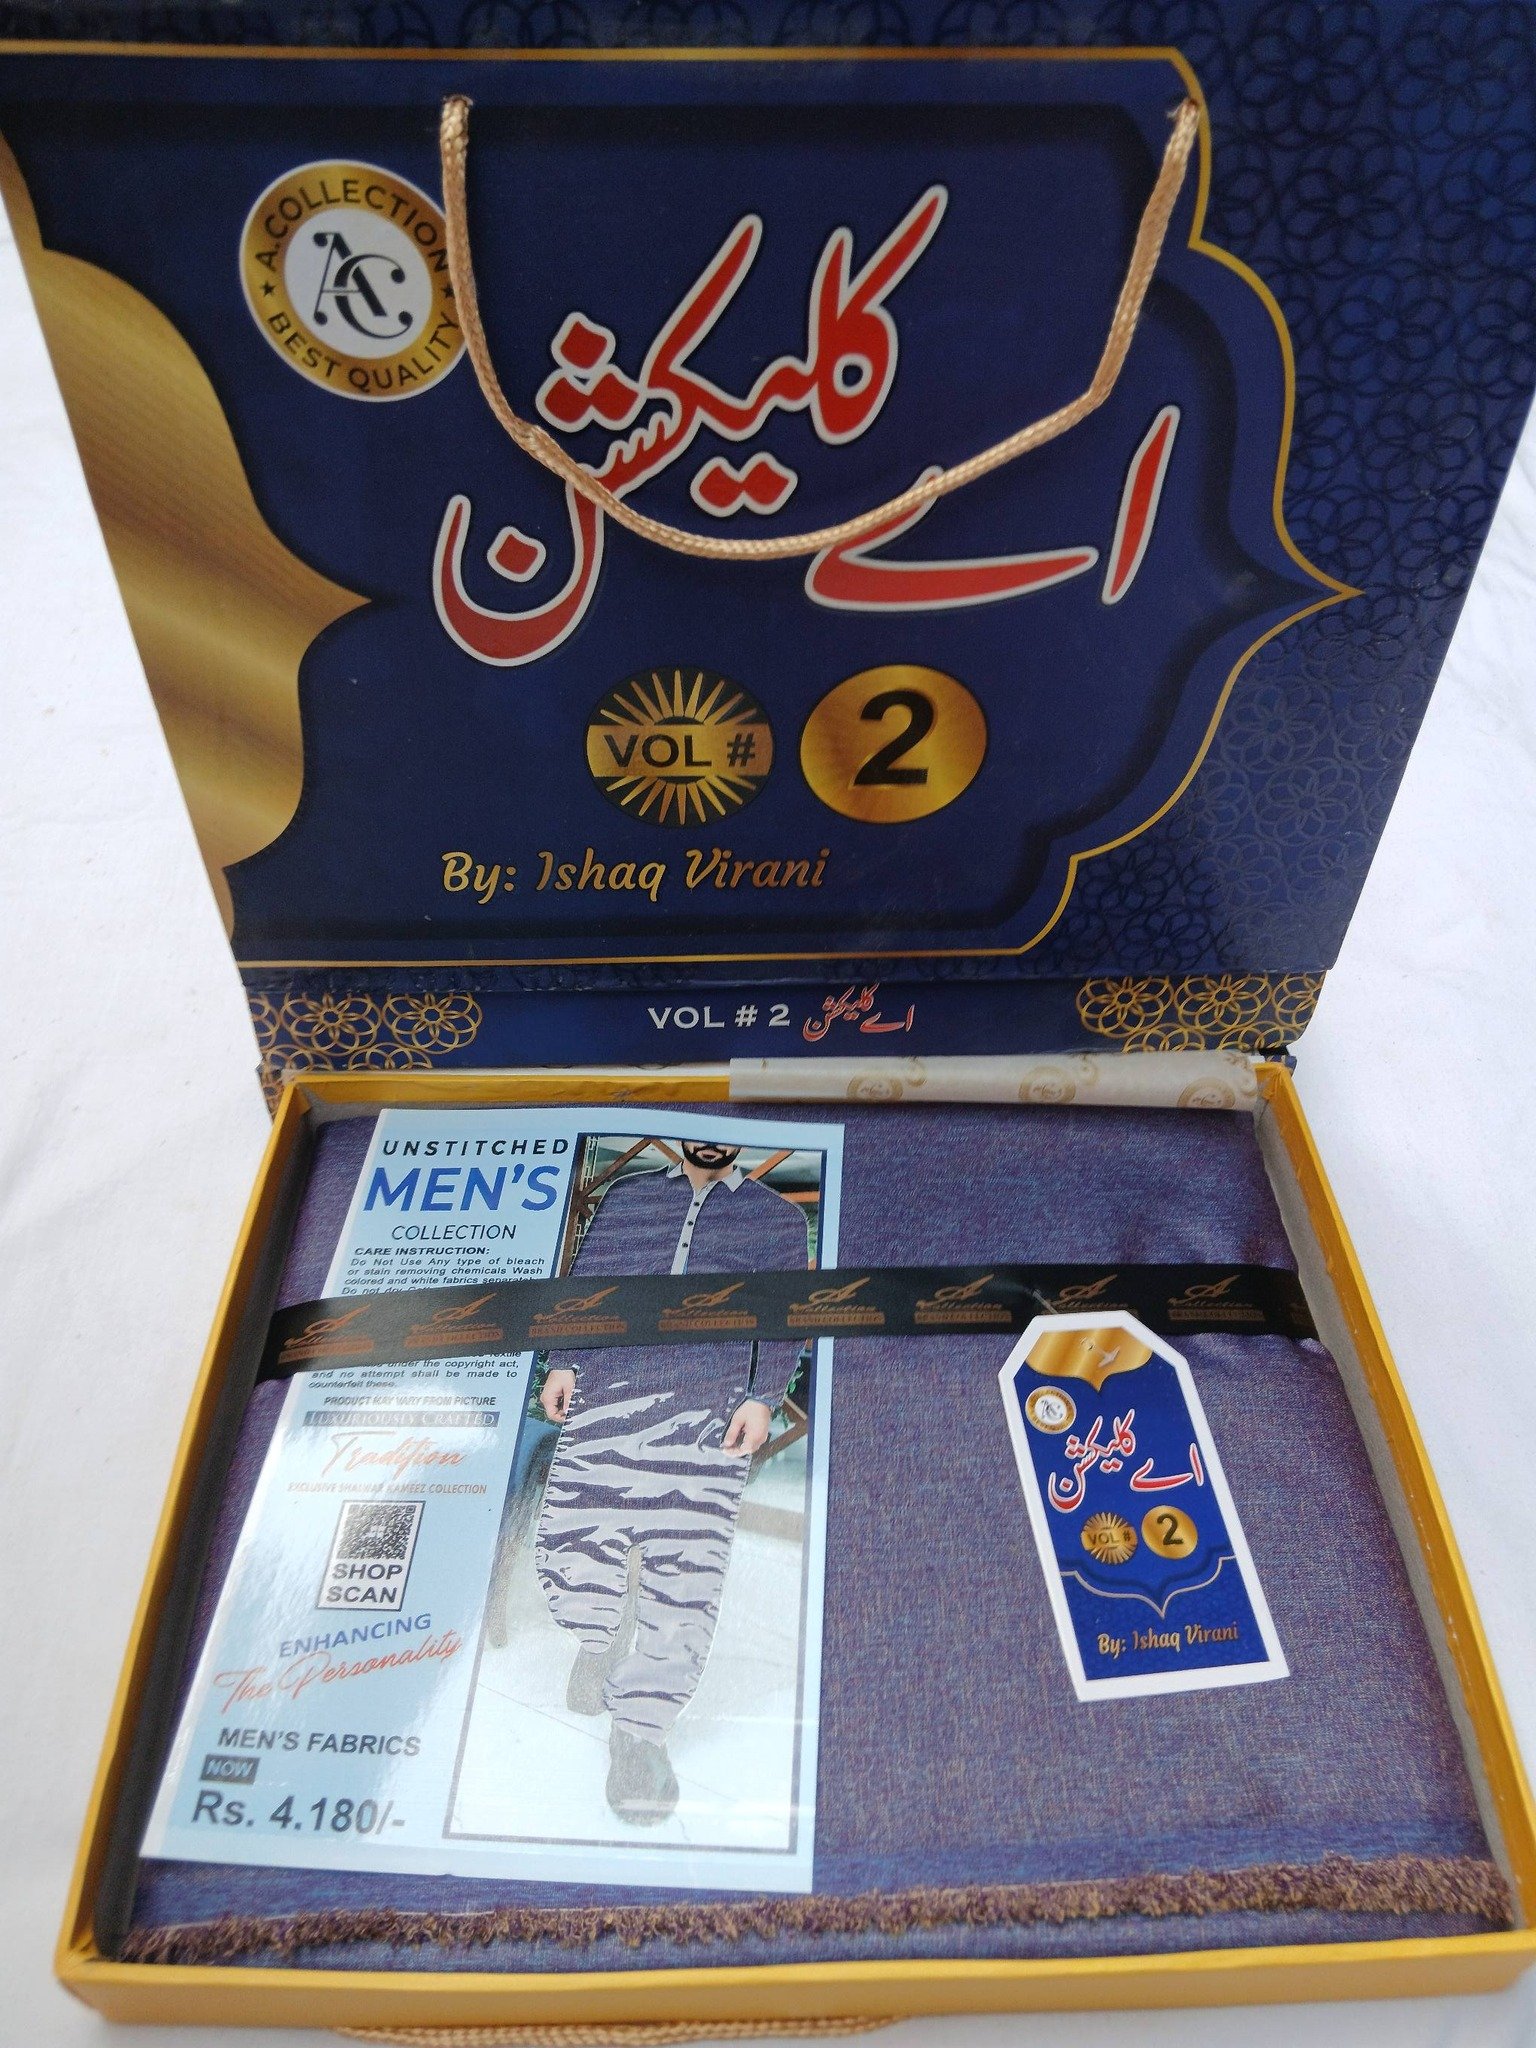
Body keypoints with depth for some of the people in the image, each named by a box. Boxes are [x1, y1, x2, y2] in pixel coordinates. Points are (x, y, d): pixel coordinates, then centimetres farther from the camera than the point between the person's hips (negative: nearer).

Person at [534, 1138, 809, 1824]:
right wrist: (564, 1361, 7)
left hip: (709, 1407, -1)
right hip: (605, 1392, 2)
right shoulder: (626, 1196, 20)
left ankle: (641, 1729, 7)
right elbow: (584, 1280, 18)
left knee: (684, 1573, -9)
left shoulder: (778, 1216, 16)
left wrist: (763, 1396, -3)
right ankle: (604, 1627, 29)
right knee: (565, 1550, -4)